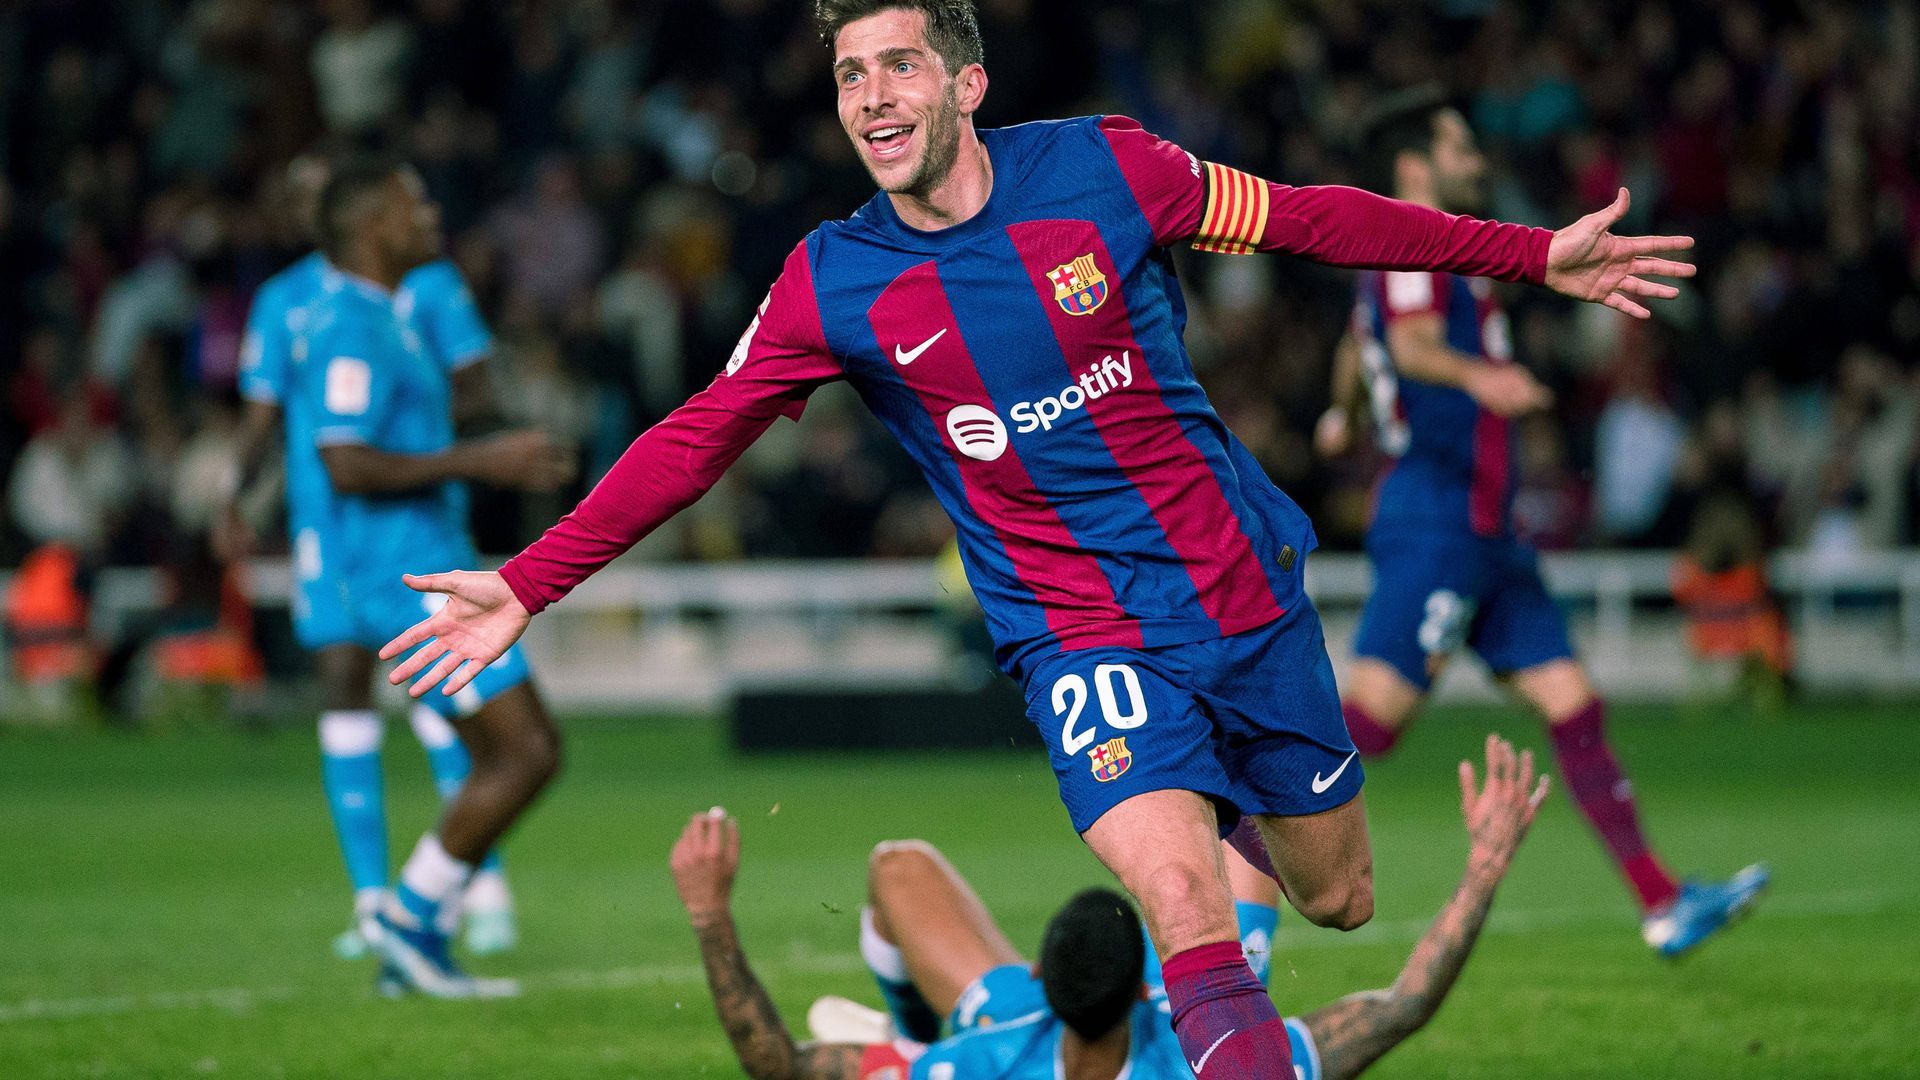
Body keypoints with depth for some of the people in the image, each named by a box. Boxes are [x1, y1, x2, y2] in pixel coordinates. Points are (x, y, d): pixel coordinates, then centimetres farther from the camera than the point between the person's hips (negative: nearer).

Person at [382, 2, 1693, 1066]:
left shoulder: (1101, 169, -9)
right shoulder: (832, 284, -8)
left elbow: (1312, 218, 1)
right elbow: (697, 437, -1)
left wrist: (1534, 254, 3)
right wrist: (527, 586, -6)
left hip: (1244, 584, 2)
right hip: (1079, 636, -2)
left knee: (1339, 899, 15)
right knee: (1189, 910, -26)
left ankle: (1222, 794, 47)